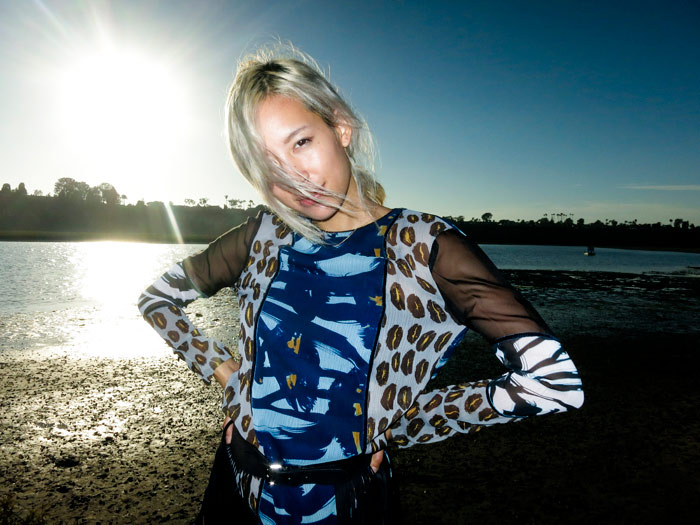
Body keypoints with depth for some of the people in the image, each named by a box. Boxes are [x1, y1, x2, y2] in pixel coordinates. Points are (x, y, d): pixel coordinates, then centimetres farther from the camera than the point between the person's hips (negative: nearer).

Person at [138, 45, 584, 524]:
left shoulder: (423, 245, -18)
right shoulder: (264, 237, -7)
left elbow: (554, 381, -23)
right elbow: (159, 296, 9)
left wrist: (396, 424, -15)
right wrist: (220, 368, -4)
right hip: (240, 485, 4)